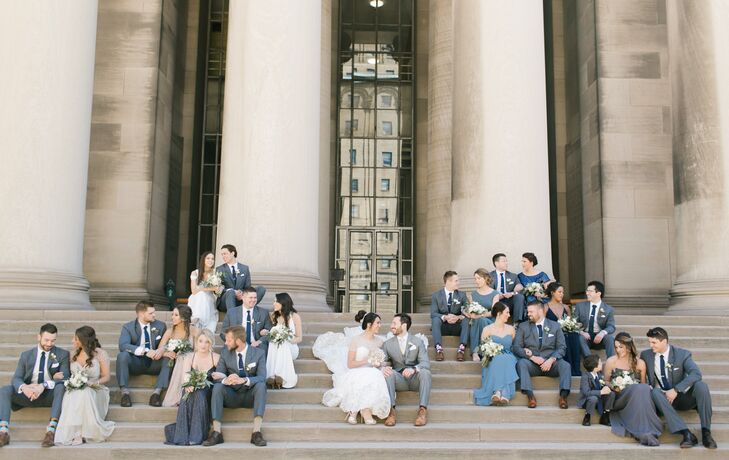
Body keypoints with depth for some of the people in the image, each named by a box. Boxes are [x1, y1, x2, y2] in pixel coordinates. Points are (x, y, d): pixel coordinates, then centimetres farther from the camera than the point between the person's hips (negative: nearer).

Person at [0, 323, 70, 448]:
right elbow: (16, 378, 3)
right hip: (28, 394, 3)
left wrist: (43, 385, -27)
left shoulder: (62, 354, 3)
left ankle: (51, 430, -43)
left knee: (61, 386, -34)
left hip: (50, 395, -2)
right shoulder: (26, 355, 10)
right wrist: (23, 387, -23)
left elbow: (65, 378, -9)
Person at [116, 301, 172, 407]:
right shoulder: (128, 327, -4)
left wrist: (162, 349, -23)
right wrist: (145, 351, -34)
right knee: (122, 355, -31)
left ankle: (157, 392, -33)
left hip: (154, 363, 2)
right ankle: (125, 392, -31)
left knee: (169, 358, -27)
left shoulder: (160, 326, 5)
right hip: (136, 363, -2)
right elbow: (123, 345, -20)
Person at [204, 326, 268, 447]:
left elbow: (261, 377, -16)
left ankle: (256, 432, -37)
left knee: (261, 385, -32)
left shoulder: (259, 353, -4)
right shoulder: (225, 353, 3)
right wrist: (225, 380, -29)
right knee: (217, 386, -27)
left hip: (250, 396, -2)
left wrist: (243, 380, -35)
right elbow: (217, 376, -4)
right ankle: (217, 433, -31)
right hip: (231, 396, 2)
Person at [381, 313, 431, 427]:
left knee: (425, 372, -32)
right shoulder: (387, 344, 11)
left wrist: (413, 369, -30)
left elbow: (425, 363, -7)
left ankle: (423, 410, -35)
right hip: (399, 380, 1)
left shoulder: (418, 342, 6)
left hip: (415, 379, -1)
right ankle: (391, 409, -37)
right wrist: (383, 368, -26)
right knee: (388, 372, -30)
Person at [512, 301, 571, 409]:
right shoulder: (523, 327, 11)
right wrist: (532, 357, -15)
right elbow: (516, 347, 1)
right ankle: (530, 395, -41)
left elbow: (561, 347, 5)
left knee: (565, 365, -29)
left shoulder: (555, 326, 12)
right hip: (531, 363, 0)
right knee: (521, 363, -32)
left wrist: (551, 360, -15)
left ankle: (563, 396, -36)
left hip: (550, 363, 1)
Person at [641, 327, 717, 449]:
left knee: (701, 385, -29)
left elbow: (696, 373, -18)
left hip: (682, 397, -1)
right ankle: (686, 434, -42)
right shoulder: (646, 355, 5)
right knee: (655, 392, -34)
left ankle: (706, 432, -28)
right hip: (663, 398, 1)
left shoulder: (682, 354, -3)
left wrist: (676, 390, -28)